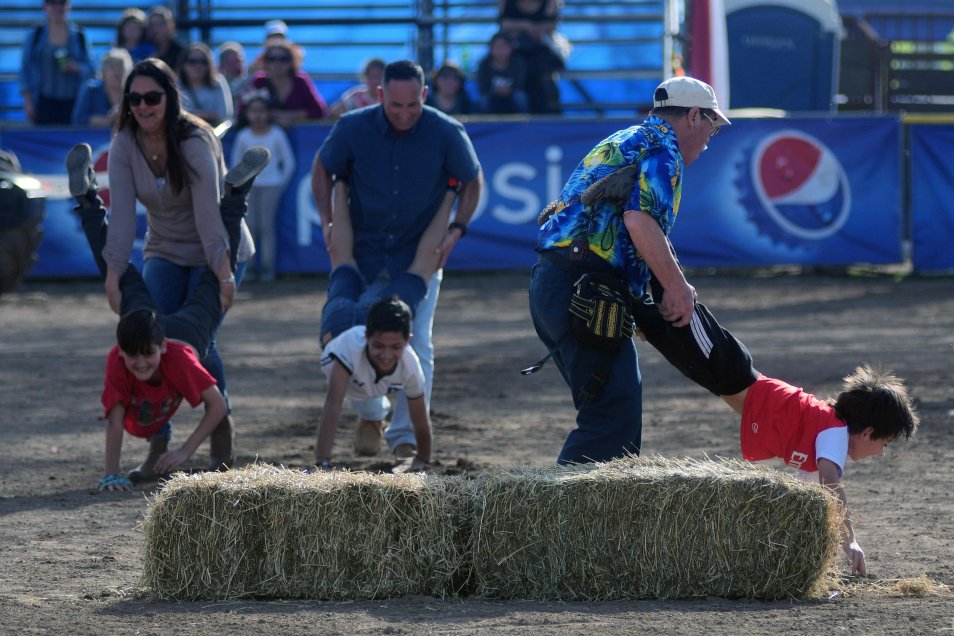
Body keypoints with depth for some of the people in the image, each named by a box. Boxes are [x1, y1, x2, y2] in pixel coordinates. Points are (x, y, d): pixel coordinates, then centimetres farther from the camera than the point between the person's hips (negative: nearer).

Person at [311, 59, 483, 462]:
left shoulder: (447, 133, -14)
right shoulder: (353, 128, -12)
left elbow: (472, 182, 3)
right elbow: (323, 170, 5)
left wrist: (456, 230, -9)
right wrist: (327, 223, -5)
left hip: (420, 256, -1)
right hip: (365, 254, 1)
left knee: (416, 345, -8)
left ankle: (406, 435, -1)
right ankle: (371, 414, 28)